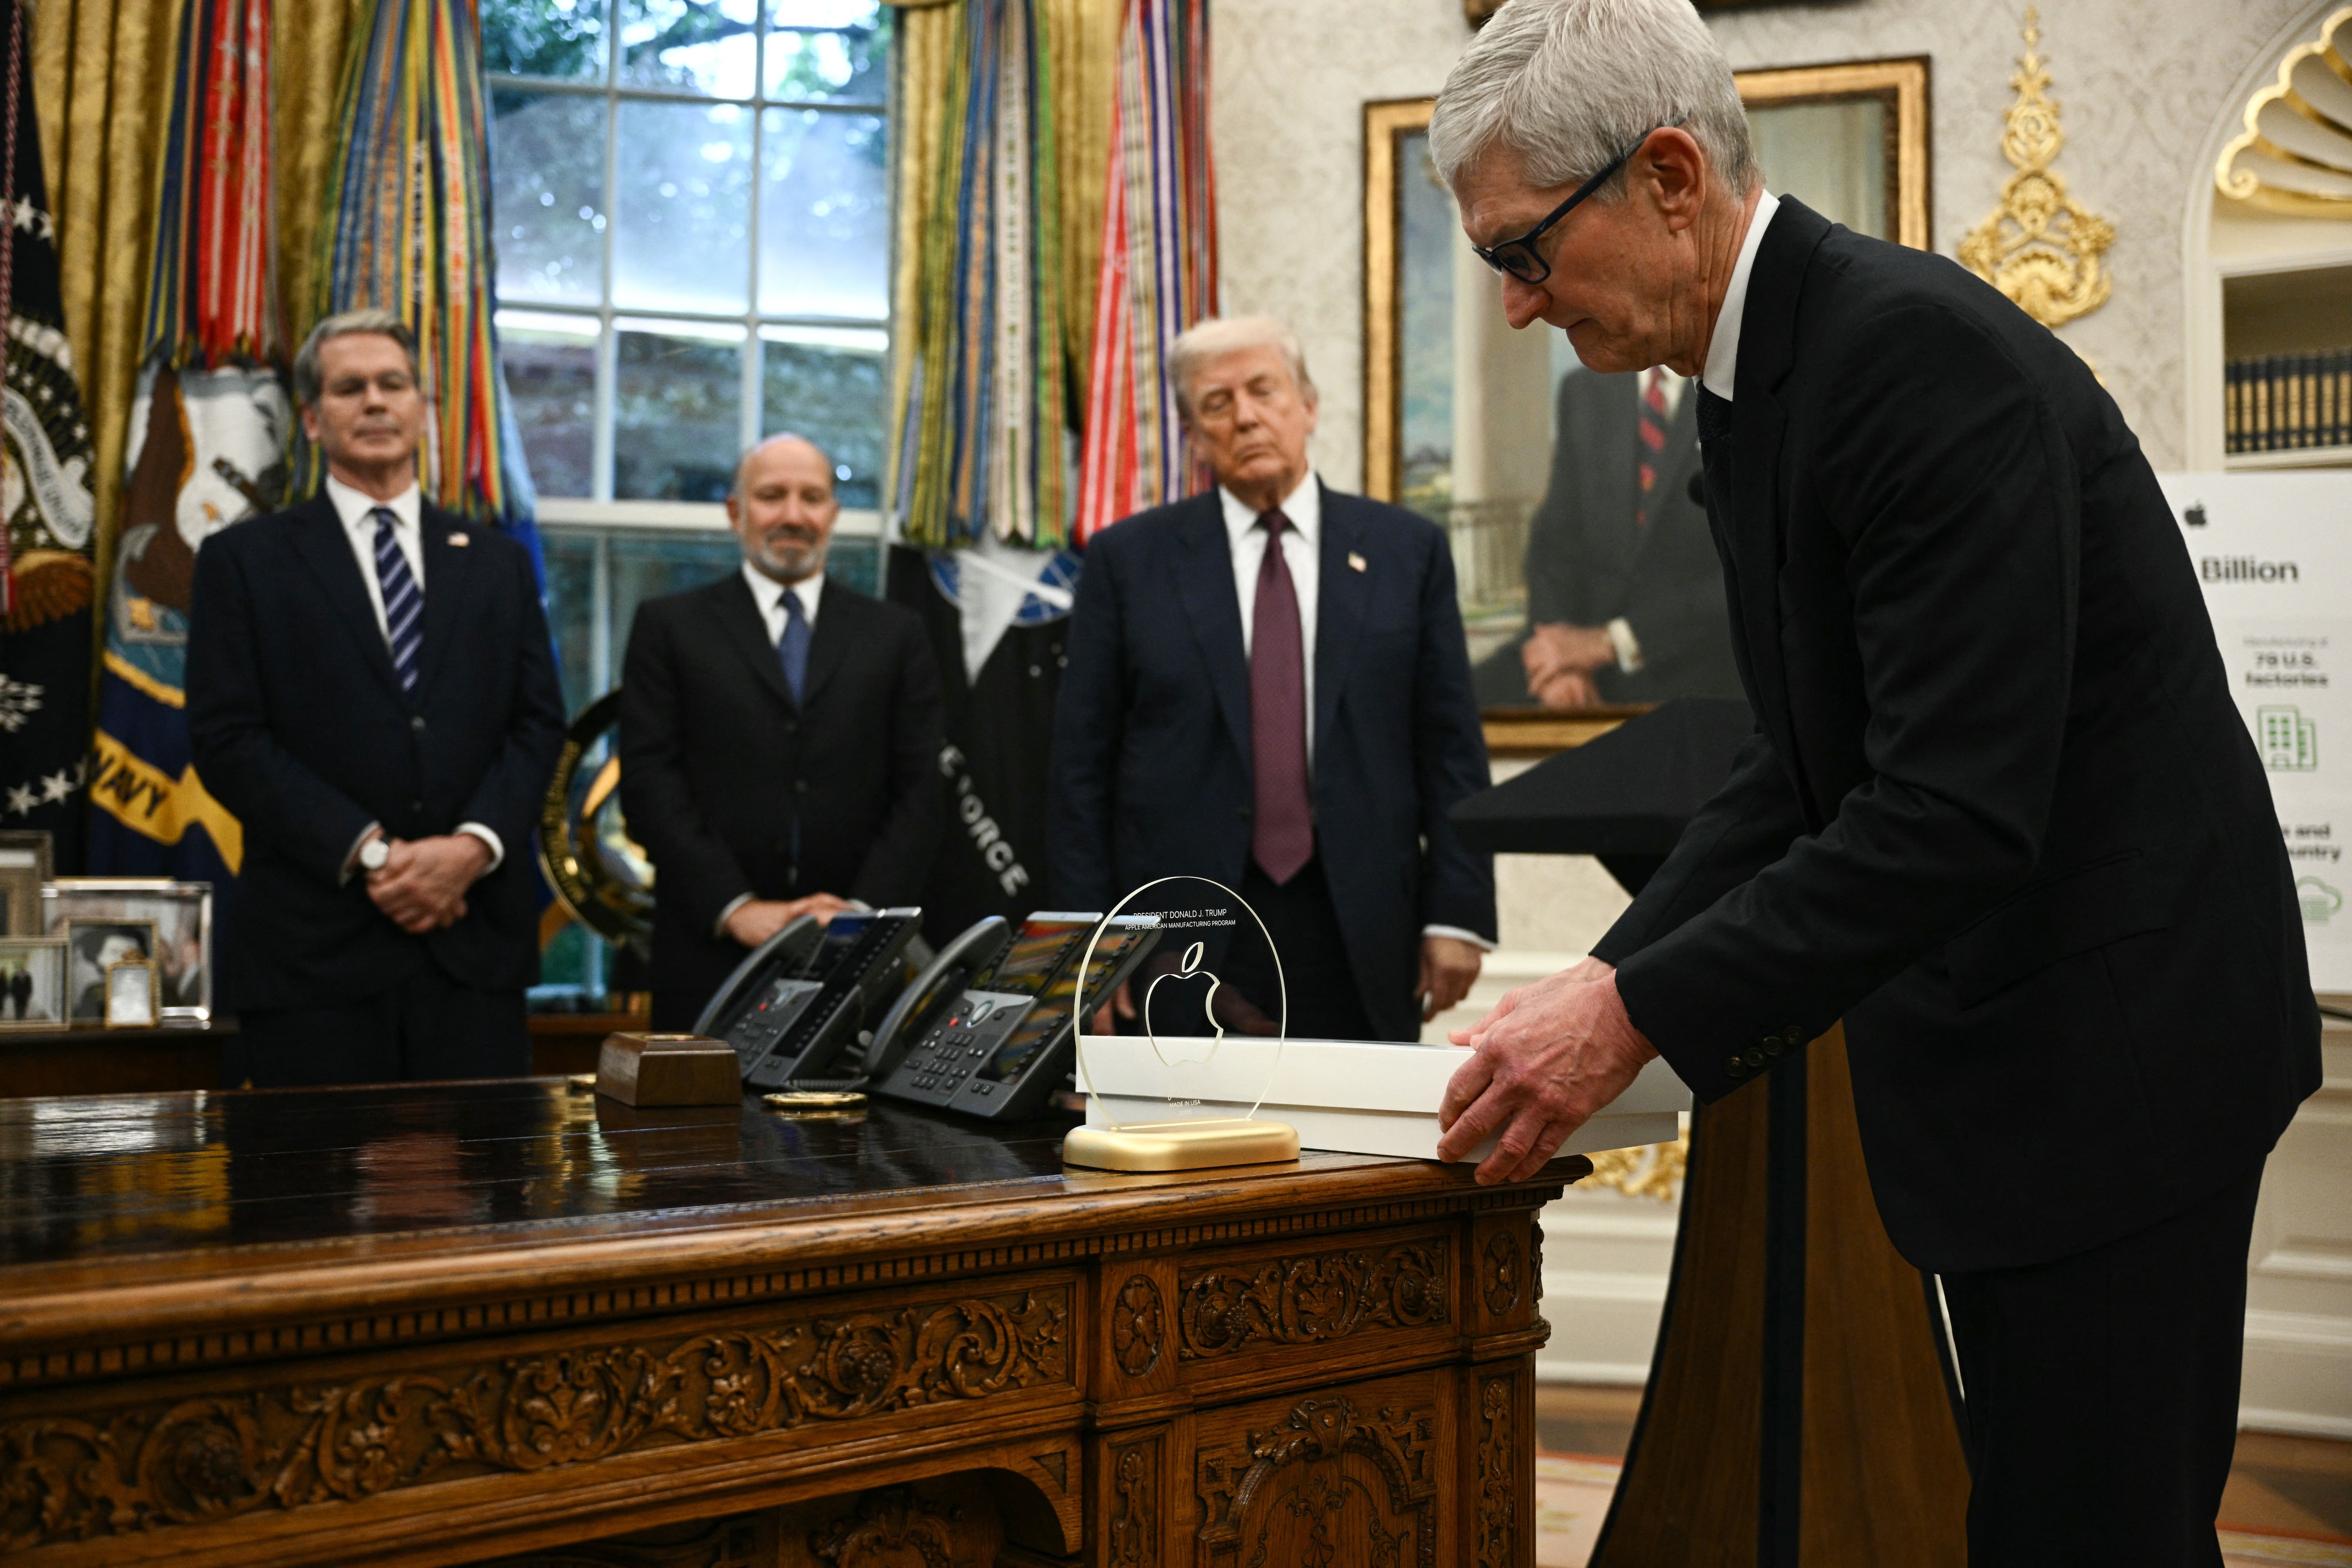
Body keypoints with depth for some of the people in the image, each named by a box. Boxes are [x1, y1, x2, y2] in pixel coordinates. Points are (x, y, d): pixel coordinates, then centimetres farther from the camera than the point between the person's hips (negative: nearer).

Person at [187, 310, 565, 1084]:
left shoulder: (498, 563, 17)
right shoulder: (244, 561, 7)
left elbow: (539, 723, 10)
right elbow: (227, 739, -2)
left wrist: (474, 845, -9)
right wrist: (368, 854, -12)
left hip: (475, 936, 3)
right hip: (315, 951, -2)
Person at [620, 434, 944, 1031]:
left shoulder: (896, 635, 12)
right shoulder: (669, 626, 8)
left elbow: (919, 791, 6)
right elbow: (650, 781, 0)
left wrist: (864, 909, -9)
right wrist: (736, 907, -11)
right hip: (712, 951, -1)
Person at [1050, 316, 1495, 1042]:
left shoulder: (1406, 550, 8)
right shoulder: (1128, 560, 6)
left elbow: (1452, 749, 7)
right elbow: (1082, 764, 4)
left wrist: (1456, 914, -1)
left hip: (1360, 940, 1)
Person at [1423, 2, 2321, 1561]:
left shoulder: (1920, 350, -21)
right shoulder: (1762, 376, 9)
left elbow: (1957, 813, -27)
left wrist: (1638, 1017, -24)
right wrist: (1602, 983, 2)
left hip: (2108, 1039, -10)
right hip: (2003, 1040, 10)